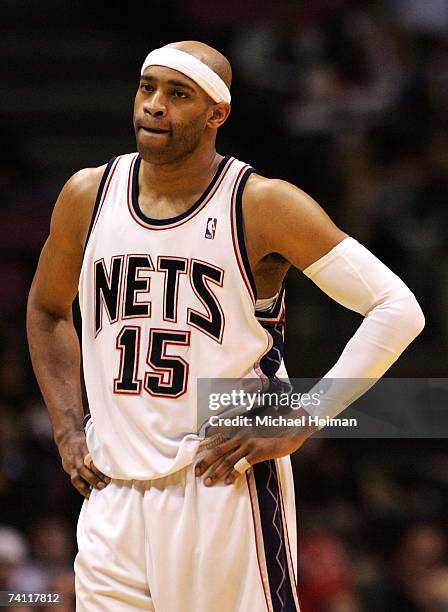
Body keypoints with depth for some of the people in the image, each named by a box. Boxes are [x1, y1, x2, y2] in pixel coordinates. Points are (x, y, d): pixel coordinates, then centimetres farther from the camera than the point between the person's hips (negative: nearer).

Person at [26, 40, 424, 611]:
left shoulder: (262, 206, -8)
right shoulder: (89, 195, 6)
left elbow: (398, 310, -9)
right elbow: (47, 310, 24)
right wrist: (67, 430, 11)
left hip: (224, 489, -4)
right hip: (113, 494, 4)